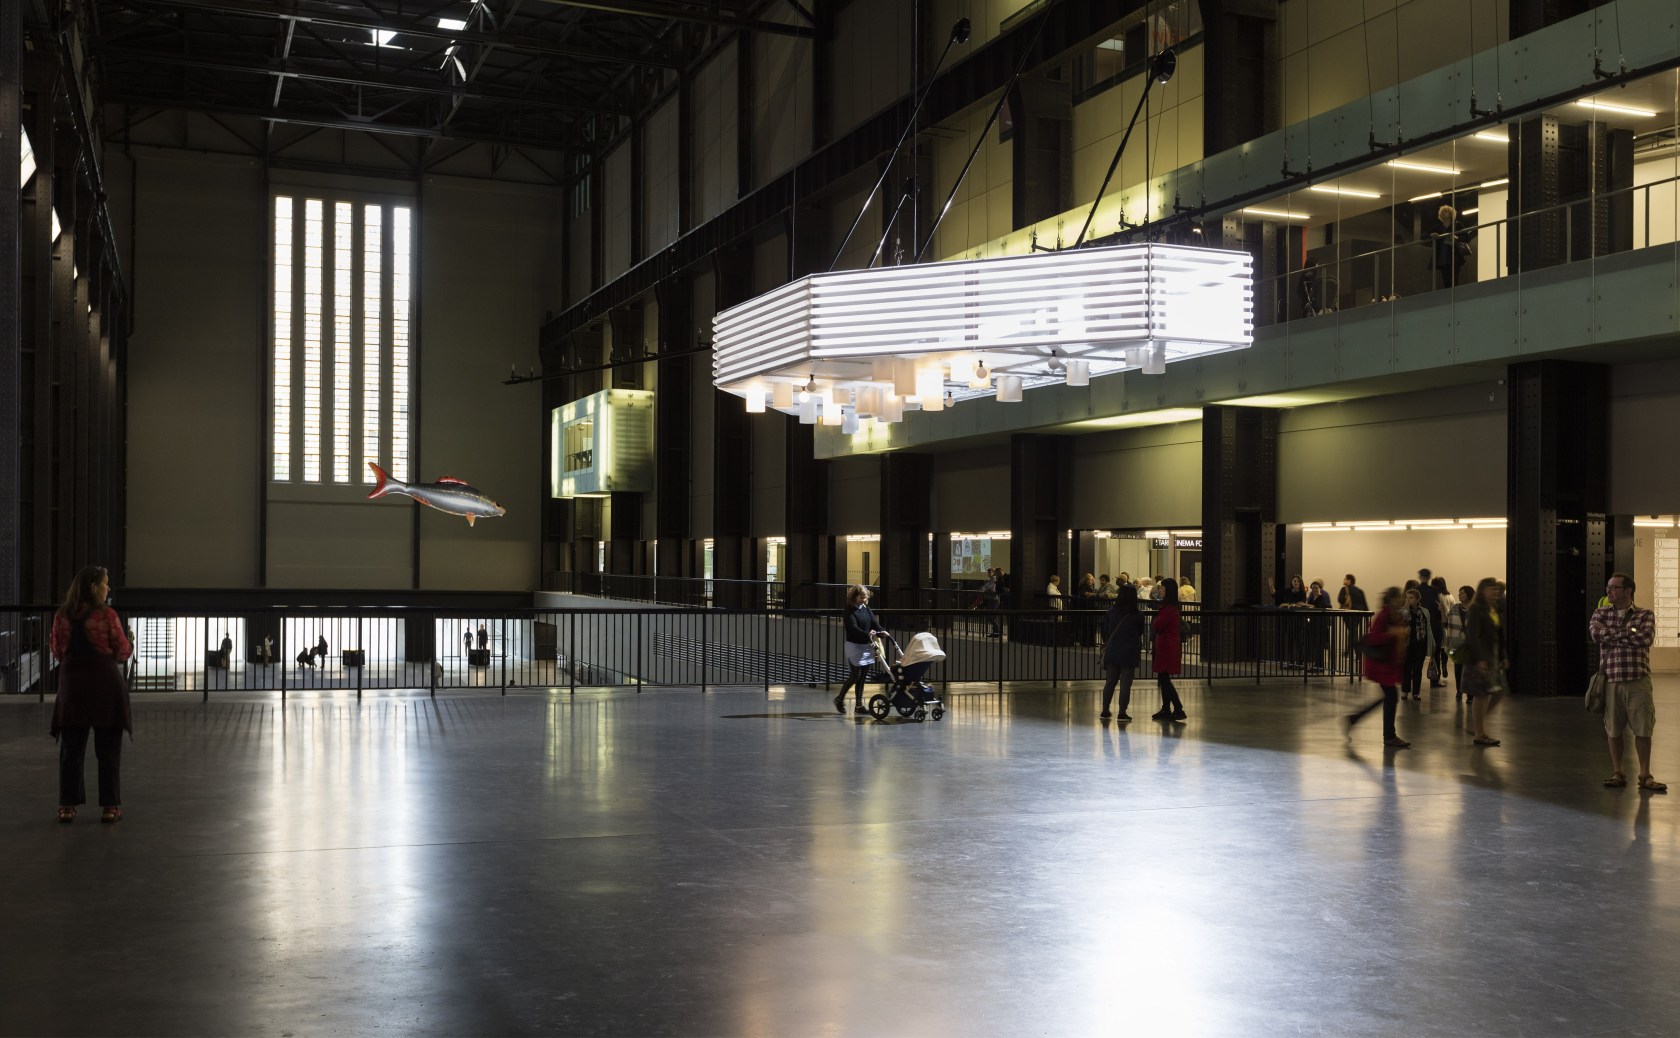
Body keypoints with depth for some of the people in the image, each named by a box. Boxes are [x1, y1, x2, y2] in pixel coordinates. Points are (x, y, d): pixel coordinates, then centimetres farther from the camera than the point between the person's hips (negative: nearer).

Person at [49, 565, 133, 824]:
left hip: (71, 685, 4)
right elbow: (122, 651, -7)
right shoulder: (106, 615, -11)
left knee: (71, 747, 11)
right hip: (104, 685, -4)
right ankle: (110, 806, 6)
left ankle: (67, 805, 11)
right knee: (108, 749, 4)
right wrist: (130, 644, 15)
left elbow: (57, 651, 10)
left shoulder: (62, 616, 2)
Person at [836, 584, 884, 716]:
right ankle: (839, 699, 12)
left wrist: (881, 631, -19)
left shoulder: (866, 609, 11)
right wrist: (867, 634, -38)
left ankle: (859, 705, 12)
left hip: (866, 645, 6)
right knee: (856, 676, -7)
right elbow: (853, 627, -22)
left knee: (862, 677, 7)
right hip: (854, 646, -6)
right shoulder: (850, 611, -9)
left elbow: (874, 622, 2)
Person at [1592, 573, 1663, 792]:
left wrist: (1611, 634, -9)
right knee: (1613, 730, 6)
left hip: (1638, 681, -1)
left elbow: (1646, 638, -14)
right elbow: (1596, 634, -10)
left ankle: (1645, 776, 11)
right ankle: (1617, 773, 17)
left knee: (1643, 729, 1)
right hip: (1611, 681, 1)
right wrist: (1628, 633, -9)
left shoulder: (1645, 615, 5)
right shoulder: (1601, 614, 10)